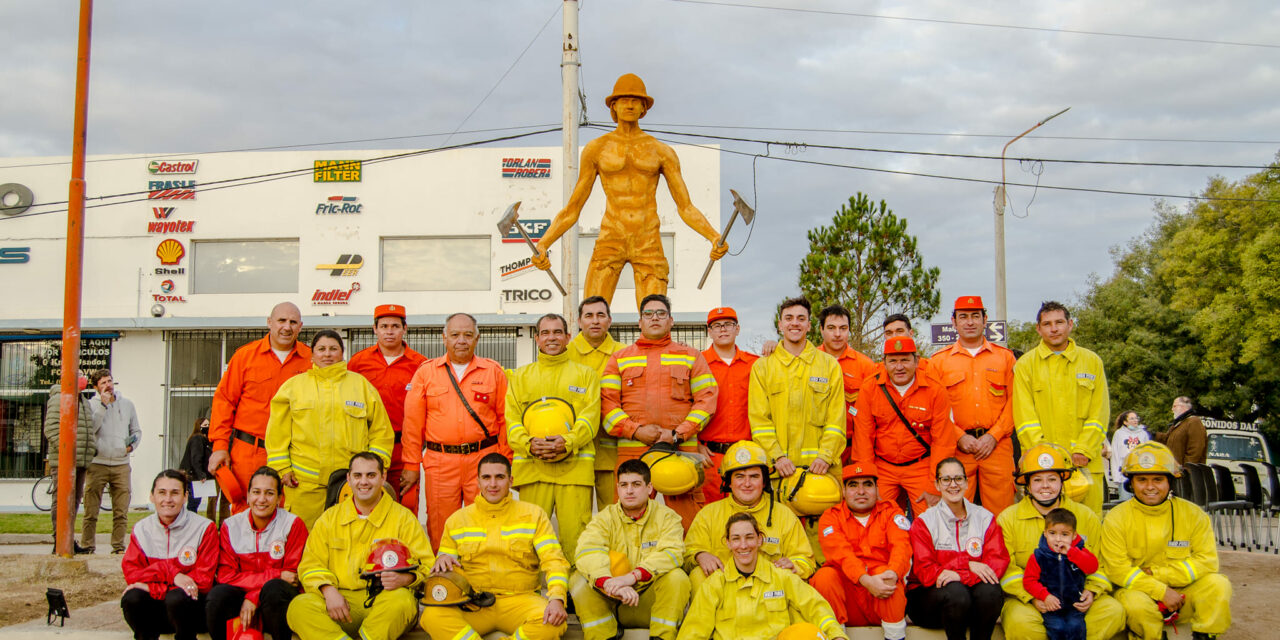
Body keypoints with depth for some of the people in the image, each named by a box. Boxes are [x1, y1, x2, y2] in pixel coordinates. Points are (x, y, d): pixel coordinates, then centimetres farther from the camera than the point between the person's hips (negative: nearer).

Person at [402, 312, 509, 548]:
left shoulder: (493, 371, 8)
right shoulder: (427, 371, 8)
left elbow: (505, 419, 7)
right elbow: (413, 421, 7)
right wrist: (411, 465, 3)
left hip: (483, 460, 0)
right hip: (439, 461, 0)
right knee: (440, 529, 1)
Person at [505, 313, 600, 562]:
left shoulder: (585, 374, 15)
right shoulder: (520, 376, 19)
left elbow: (590, 417, 3)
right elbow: (511, 419, 8)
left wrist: (567, 442, -14)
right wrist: (528, 444, -11)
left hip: (575, 464, -1)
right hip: (531, 466, 1)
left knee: (575, 531, -6)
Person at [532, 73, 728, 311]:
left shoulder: (662, 152, 9)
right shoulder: (596, 149, 8)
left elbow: (686, 208, 6)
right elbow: (572, 209, 10)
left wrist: (715, 238, -12)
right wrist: (542, 245, -4)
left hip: (649, 246, 1)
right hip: (610, 242, 0)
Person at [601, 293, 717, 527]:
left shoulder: (691, 356, 15)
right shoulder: (620, 359, 16)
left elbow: (707, 398, 5)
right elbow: (607, 401, 6)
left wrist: (678, 434, -7)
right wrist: (636, 430, -9)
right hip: (632, 452, 1)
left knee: (687, 519, -4)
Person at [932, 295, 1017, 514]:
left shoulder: (1005, 357, 11)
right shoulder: (939, 361, 10)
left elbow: (1013, 402, 6)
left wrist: (993, 436, -5)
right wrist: (959, 437, -6)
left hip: (997, 445, 0)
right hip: (957, 447, 0)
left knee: (1000, 513, -1)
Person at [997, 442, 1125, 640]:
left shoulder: (1086, 517, 10)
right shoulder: (1008, 519, 3)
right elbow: (1004, 567, -4)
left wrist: (1091, 591, -5)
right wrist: (1033, 596, -17)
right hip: (1025, 599, -2)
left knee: (1113, 612, -25)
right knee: (1019, 621, -35)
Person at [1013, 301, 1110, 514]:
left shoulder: (1092, 361, 13)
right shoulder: (1025, 365, 8)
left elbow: (1099, 413, 7)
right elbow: (1025, 416, 1)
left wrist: (1083, 450, -5)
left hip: (1085, 463, 1)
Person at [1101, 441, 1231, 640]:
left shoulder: (1192, 514, 0)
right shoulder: (1116, 519, -6)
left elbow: (1206, 561, -8)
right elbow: (1117, 569, -13)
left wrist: (1156, 573, -15)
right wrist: (1161, 591, -21)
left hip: (1182, 592, 2)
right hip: (1136, 590, -2)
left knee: (1218, 585, -23)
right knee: (1136, 603, -36)